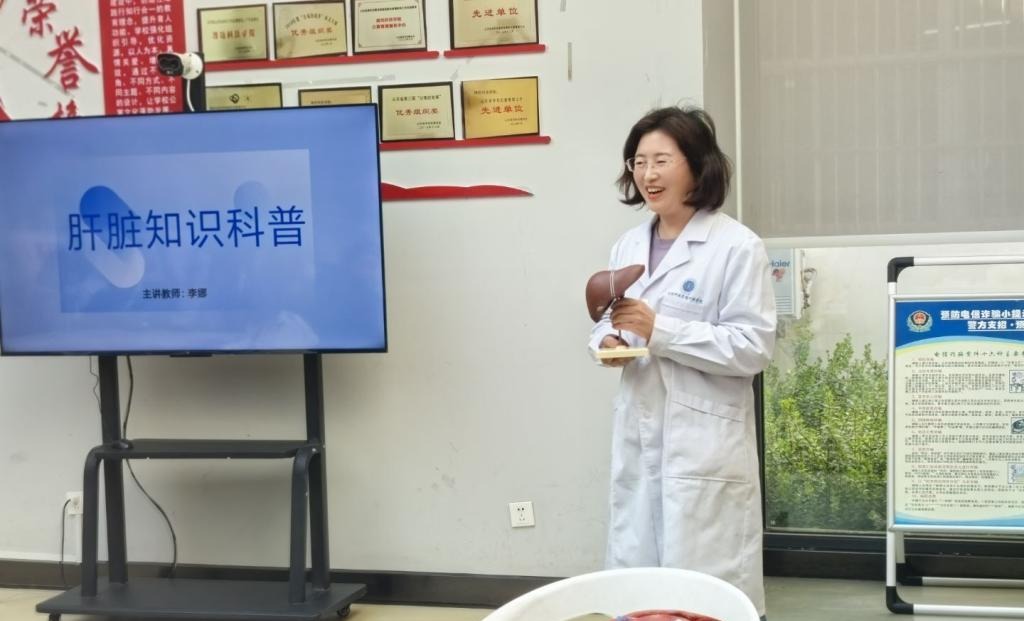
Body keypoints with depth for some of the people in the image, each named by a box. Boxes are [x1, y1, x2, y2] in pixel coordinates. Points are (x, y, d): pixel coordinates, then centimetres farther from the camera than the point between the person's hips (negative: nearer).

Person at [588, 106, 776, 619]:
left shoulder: (737, 246, -9)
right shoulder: (627, 247, 11)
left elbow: (754, 348, -14)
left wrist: (659, 330, -20)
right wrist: (608, 341, -4)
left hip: (705, 439, -6)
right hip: (638, 432, 6)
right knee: (634, 567, 14)